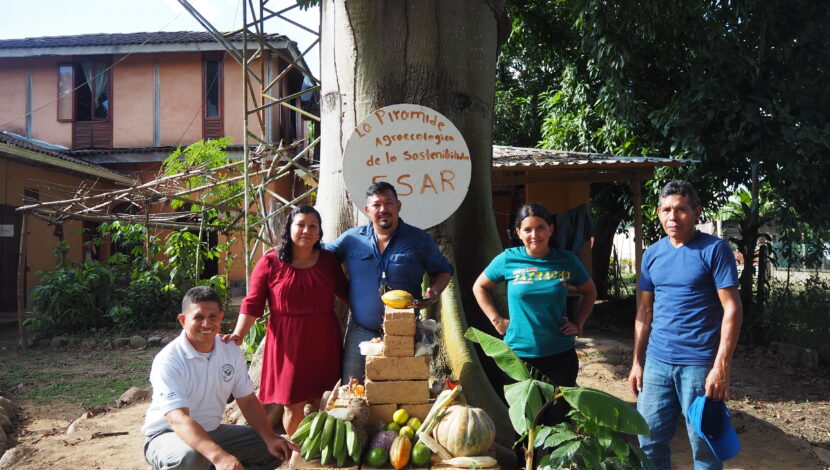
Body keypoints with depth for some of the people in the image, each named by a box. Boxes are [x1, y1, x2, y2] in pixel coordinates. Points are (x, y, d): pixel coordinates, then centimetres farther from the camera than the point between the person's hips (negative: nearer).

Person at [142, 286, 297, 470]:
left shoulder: (232, 352, -3)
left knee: (276, 450, -4)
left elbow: (248, 400, 2)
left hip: (212, 431, 7)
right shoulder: (168, 360, -23)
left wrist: (270, 439, -15)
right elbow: (178, 419, -35)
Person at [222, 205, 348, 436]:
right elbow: (252, 304, -4)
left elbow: (346, 293, 14)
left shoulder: (329, 260, 6)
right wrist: (239, 334, -16)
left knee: (322, 402, 7)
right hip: (288, 342, -2)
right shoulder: (270, 263, -2)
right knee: (292, 406, 3)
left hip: (323, 341, 3)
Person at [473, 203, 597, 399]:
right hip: (518, 354, -1)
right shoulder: (508, 259, -5)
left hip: (560, 355, 1)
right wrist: (497, 320, 1)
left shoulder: (567, 261, -1)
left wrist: (577, 323, 5)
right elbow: (479, 287, 9)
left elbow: (589, 292, 16)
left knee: (559, 413, 10)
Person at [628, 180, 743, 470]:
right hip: (656, 362, 5)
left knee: (704, 446, 8)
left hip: (699, 364, -4)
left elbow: (732, 309, -10)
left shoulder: (714, 250, -7)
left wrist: (721, 367, -16)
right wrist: (637, 362, 10)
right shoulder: (652, 254, 8)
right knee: (649, 441, 11)